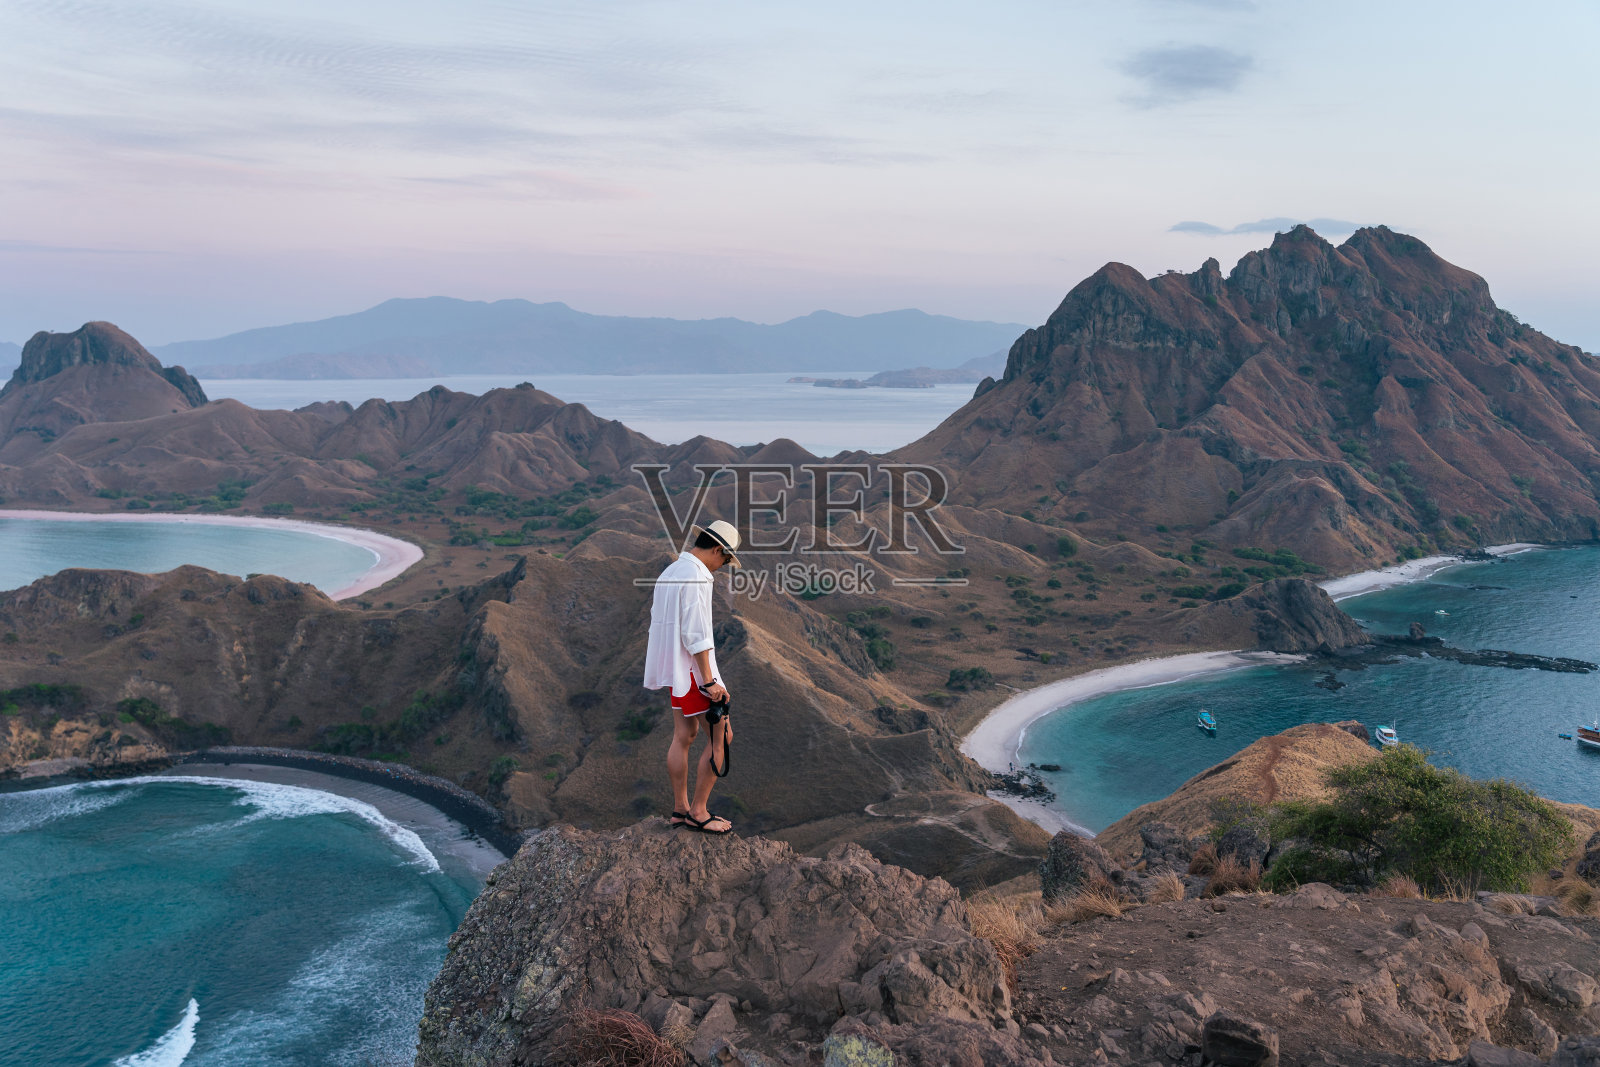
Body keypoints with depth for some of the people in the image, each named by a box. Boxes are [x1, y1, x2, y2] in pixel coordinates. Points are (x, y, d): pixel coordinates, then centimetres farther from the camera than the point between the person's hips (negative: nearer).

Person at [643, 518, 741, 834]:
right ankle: (698, 812, 0)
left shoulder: (670, 572, 12)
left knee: (684, 735, 14)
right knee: (721, 735, -3)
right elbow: (696, 633, -23)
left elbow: (657, 620, 19)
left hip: (674, 665, 10)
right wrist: (708, 681, -21)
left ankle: (680, 809, 20)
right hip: (692, 666, -10)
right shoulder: (696, 577, -18)